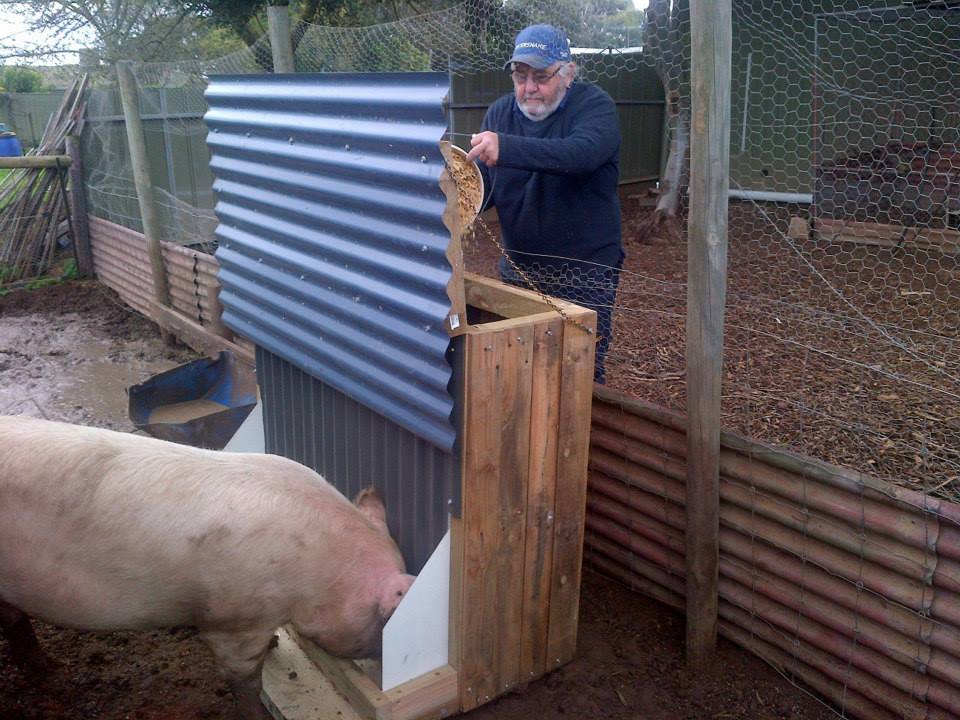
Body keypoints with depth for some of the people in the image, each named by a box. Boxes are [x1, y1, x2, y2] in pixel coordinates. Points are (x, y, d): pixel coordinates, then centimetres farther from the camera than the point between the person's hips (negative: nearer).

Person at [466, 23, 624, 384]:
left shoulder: (594, 106, -11)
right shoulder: (500, 112, 4)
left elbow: (583, 152, -34)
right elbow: (483, 187, 3)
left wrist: (508, 148, -45)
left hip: (585, 272, -5)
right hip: (518, 269, 5)